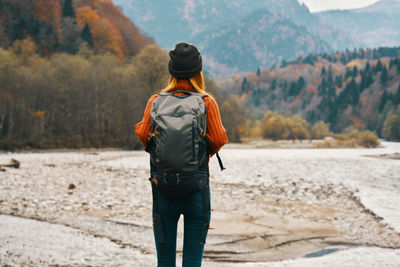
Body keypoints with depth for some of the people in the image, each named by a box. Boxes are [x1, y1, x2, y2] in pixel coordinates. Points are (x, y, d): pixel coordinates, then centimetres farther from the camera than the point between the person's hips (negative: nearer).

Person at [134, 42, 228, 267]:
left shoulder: (156, 101, 1)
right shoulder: (207, 102, -2)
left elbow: (144, 134, -9)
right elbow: (218, 139, -11)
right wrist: (208, 152, 10)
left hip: (163, 189, 1)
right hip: (197, 189, -1)